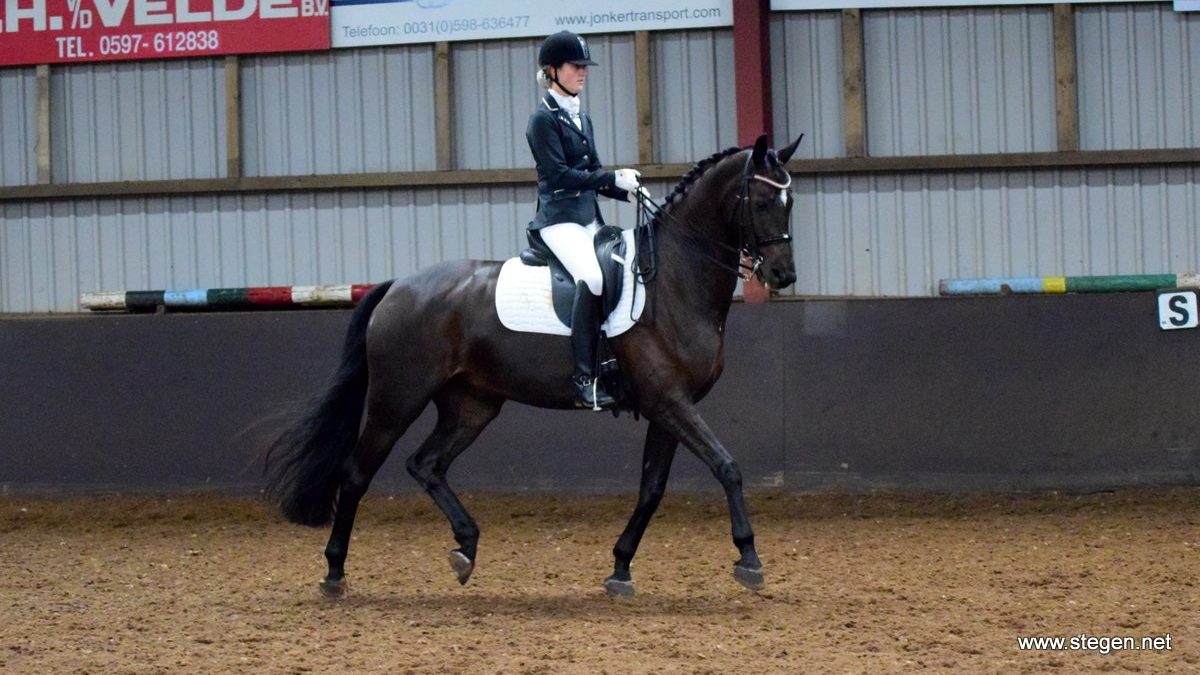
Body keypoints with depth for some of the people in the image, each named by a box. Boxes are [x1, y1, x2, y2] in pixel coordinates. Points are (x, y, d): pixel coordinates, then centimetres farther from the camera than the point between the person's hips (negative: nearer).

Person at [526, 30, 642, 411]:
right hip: (560, 217, -9)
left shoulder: (581, 119, 19)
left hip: (590, 218, 9)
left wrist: (627, 189, 2)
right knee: (593, 276, -31)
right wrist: (613, 178, -19)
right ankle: (585, 378, -31)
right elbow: (559, 174, -15)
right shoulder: (543, 119, -6)